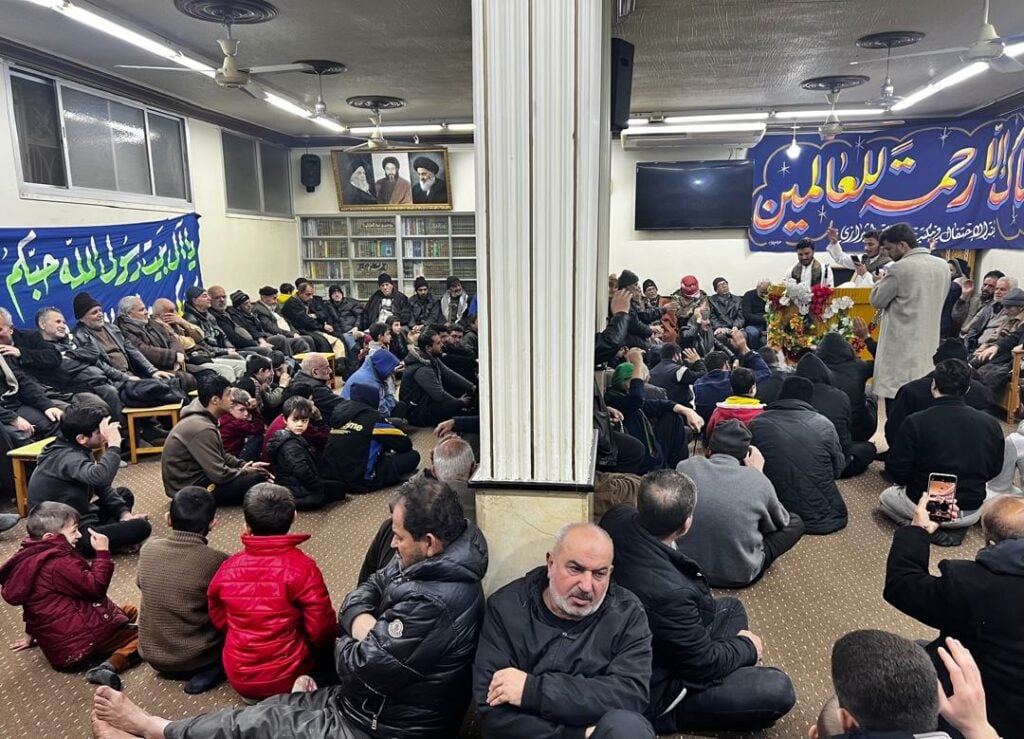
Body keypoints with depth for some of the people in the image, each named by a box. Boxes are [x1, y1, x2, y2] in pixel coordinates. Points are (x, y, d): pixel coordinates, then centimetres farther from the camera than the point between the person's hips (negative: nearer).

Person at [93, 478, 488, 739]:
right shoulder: (426, 563, -3)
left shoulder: (433, 603, -35)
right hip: (367, 701, 8)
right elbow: (359, 597, 3)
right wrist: (368, 633, -18)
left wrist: (350, 642, -4)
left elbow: (359, 666, -27)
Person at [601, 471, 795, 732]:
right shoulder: (667, 592, -41)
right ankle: (667, 716, -1)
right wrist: (747, 647, -3)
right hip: (653, 691, -9)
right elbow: (705, 664, -20)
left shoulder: (617, 517, -18)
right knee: (779, 690, -12)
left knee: (732, 608, 21)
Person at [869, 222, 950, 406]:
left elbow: (877, 300, -4)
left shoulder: (899, 268, -13)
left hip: (902, 348, -7)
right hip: (929, 345, 7)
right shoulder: (942, 266, 9)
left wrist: (883, 280, 10)